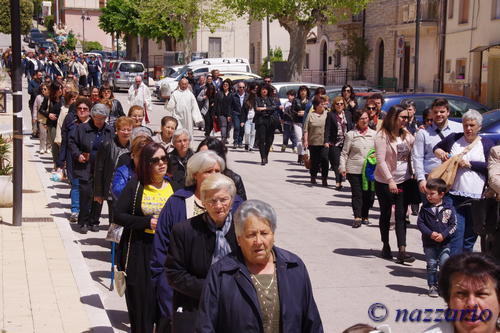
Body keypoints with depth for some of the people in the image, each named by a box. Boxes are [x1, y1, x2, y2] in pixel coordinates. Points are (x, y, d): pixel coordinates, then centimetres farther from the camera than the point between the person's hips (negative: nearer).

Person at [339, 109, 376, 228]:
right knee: (357, 194, -5)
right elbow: (344, 153, 2)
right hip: (354, 169, -2)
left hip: (370, 170, 3)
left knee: (369, 194, 5)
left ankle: (365, 216, 20)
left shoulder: (374, 134, 7)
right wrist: (342, 167, -7)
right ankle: (357, 217, 0)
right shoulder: (351, 134, 0)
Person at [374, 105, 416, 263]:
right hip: (384, 182, -4)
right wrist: (390, 180, -20)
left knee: (401, 216, -2)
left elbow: (412, 155, 11)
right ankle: (386, 246, 25)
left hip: (404, 181, 4)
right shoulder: (383, 135, -11)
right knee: (386, 214, 10)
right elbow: (380, 161, -15)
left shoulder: (407, 135, 6)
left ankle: (402, 251, -7)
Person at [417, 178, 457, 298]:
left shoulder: (449, 209, -4)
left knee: (444, 264, -5)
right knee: (431, 265, 7)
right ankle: (432, 286, 16)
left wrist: (443, 235, -15)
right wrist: (430, 233, -15)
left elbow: (453, 225, -2)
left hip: (444, 243, -1)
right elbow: (420, 223, -2)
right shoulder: (425, 208, -2)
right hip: (429, 243, 1)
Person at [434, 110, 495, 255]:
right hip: (454, 196, -1)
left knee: (470, 237, 9)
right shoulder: (453, 138, 11)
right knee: (456, 234, -12)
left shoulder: (487, 144, 8)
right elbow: (436, 147, 26)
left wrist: (469, 164, -10)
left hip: (476, 199, 1)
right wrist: (439, 152, 4)